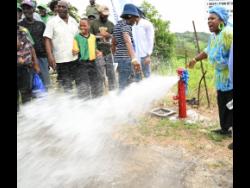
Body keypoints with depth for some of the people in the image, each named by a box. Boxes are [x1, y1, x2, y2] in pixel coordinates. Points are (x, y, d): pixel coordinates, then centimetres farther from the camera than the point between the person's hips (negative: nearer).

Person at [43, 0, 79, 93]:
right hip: (60, 59, -4)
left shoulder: (73, 21, 9)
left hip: (74, 57, 4)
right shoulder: (52, 22, -4)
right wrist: (50, 56, -19)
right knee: (65, 84, -3)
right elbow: (47, 40, -9)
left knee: (70, 81, 14)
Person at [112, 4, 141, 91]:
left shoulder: (118, 24, 15)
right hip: (125, 58, -10)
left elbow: (114, 42, 23)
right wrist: (134, 58, -45)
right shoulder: (125, 26, -14)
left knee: (124, 83, 18)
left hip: (119, 57, 10)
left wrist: (115, 55, 33)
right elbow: (128, 42, -31)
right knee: (124, 85, -7)